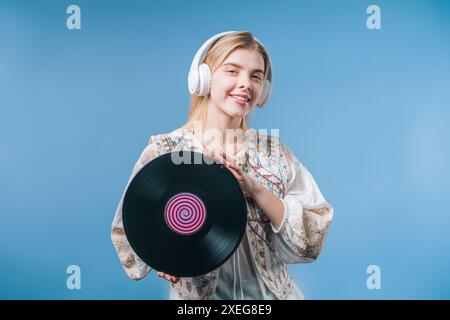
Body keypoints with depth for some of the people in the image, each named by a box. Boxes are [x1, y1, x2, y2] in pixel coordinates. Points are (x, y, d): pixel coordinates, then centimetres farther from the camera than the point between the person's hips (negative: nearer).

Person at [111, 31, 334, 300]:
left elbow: (312, 237, -10)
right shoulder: (164, 151, -9)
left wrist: (255, 189, -22)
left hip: (272, 292, 2)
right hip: (195, 295, -1)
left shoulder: (274, 151, -5)